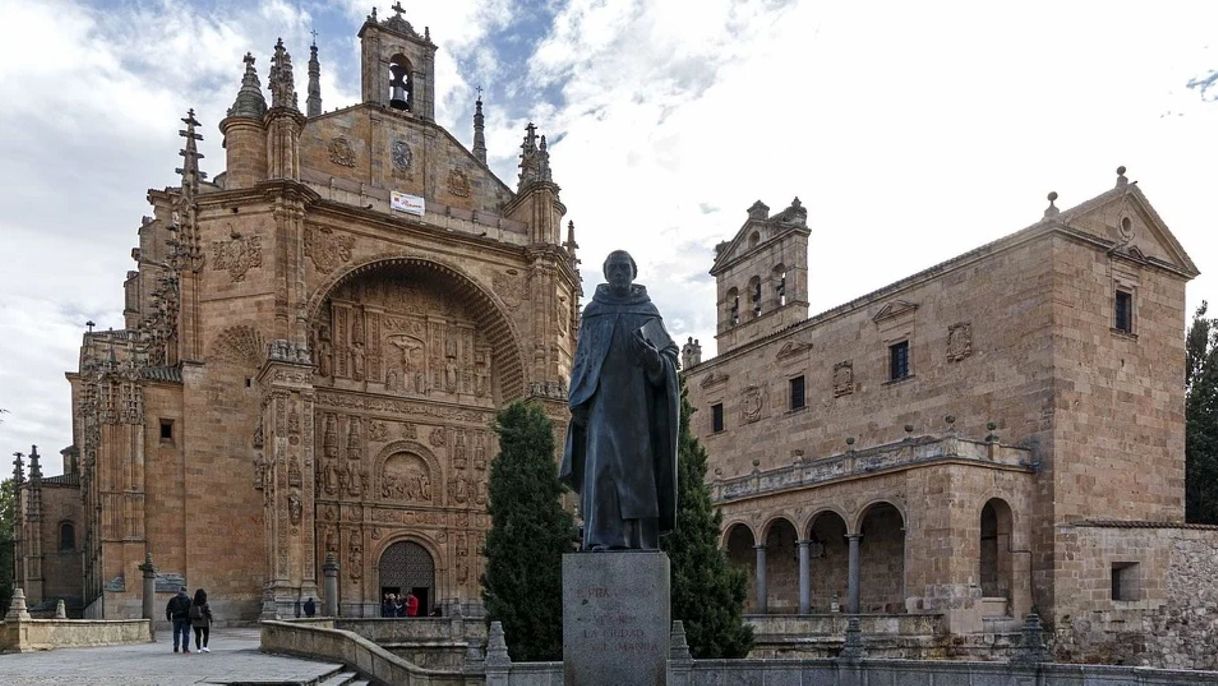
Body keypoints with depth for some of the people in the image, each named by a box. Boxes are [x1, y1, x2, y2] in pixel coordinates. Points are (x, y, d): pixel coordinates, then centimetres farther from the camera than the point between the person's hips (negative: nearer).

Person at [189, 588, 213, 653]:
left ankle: (198, 648, 8)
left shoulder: (192, 604, -1)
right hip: (204, 622, -3)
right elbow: (209, 613, -11)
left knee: (198, 635, 9)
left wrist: (190, 621, 11)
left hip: (195, 623, 3)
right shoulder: (206, 605, -12)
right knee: (206, 634, 11)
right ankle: (204, 646, -2)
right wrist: (210, 621, -3)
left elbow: (190, 614, 2)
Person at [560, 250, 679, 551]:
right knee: (602, 462, -13)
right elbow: (582, 359, 9)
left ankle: (639, 540, 2)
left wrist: (652, 356, -16)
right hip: (603, 400, -1)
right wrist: (578, 402, -1)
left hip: (638, 400, 1)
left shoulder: (648, 311, 11)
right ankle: (604, 537, -15)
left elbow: (669, 353, 7)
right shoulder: (592, 312, 11)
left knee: (638, 465, -2)